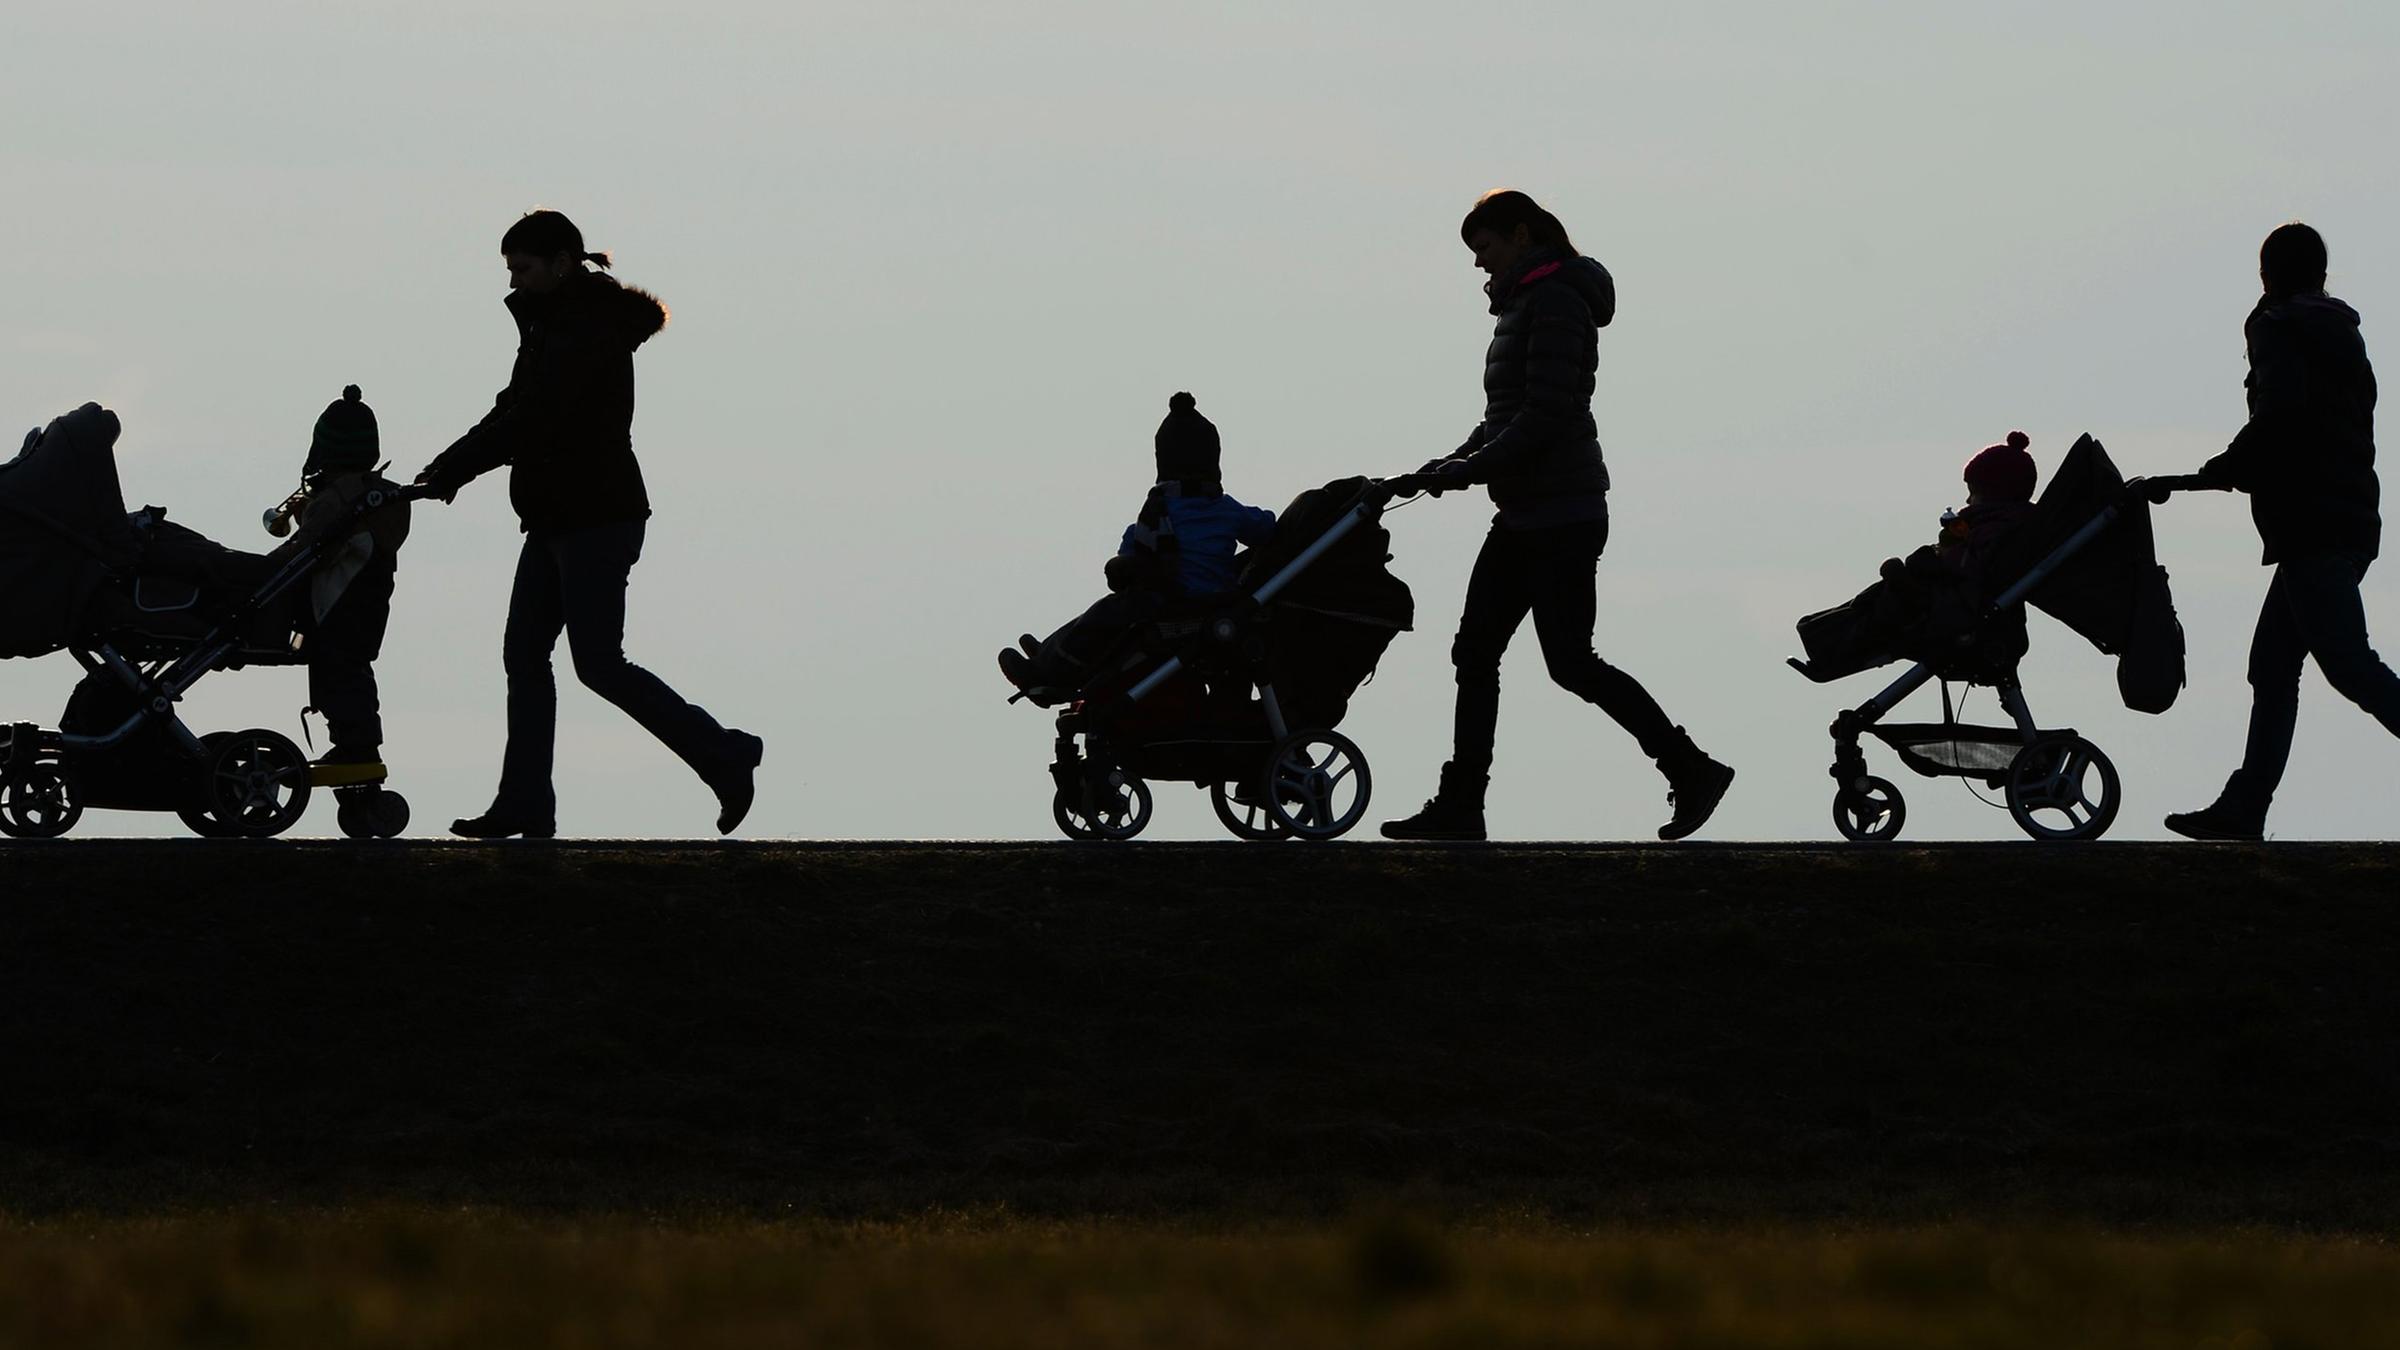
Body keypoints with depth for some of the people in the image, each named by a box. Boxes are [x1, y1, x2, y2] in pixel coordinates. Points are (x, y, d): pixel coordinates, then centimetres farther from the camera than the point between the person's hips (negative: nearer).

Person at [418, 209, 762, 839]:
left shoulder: (588, 332, -17)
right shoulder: (550, 326, 15)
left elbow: (533, 421, -25)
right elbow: (515, 412, 13)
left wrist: (449, 471, -24)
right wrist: (447, 469, 0)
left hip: (597, 521, -10)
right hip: (556, 521, 10)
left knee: (599, 664, -9)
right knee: (524, 656, 6)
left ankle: (723, 753, 0)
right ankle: (524, 804, 6)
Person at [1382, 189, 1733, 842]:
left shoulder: (1555, 301, -13)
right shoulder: (1524, 303, 17)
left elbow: (1546, 414, -21)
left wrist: (1470, 468, -19)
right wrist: (1453, 463, 7)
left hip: (1561, 514, -10)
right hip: (1525, 514, 10)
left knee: (1571, 663, -8)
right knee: (1474, 651, 6)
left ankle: (1692, 770, 0)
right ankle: (1459, 807, 7)